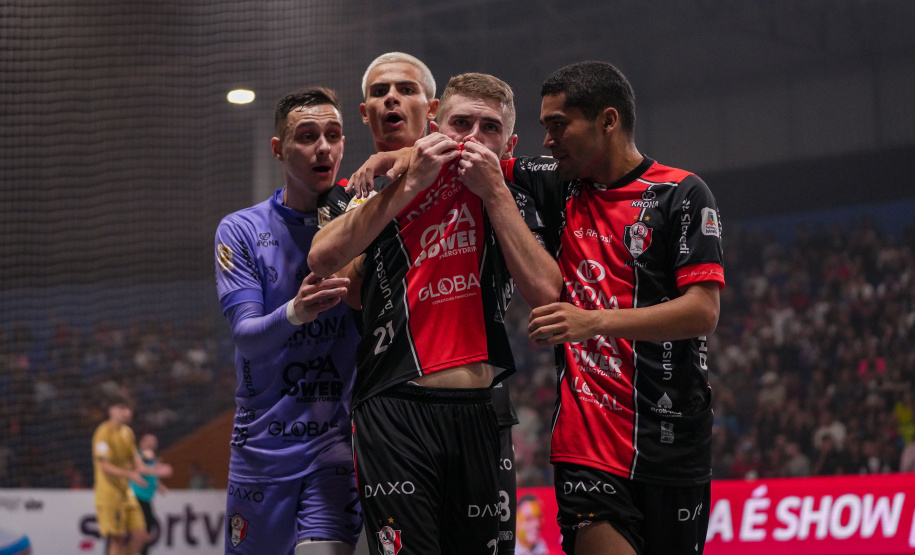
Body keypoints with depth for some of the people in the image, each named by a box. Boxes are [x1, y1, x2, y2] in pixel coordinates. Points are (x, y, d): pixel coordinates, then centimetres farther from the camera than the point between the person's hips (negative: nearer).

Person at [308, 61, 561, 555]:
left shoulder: (510, 195, 11)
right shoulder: (375, 192, 10)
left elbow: (546, 293, -5)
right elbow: (322, 260, -10)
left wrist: (493, 191, -5)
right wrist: (410, 182, -9)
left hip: (483, 415, 2)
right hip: (398, 409, -2)